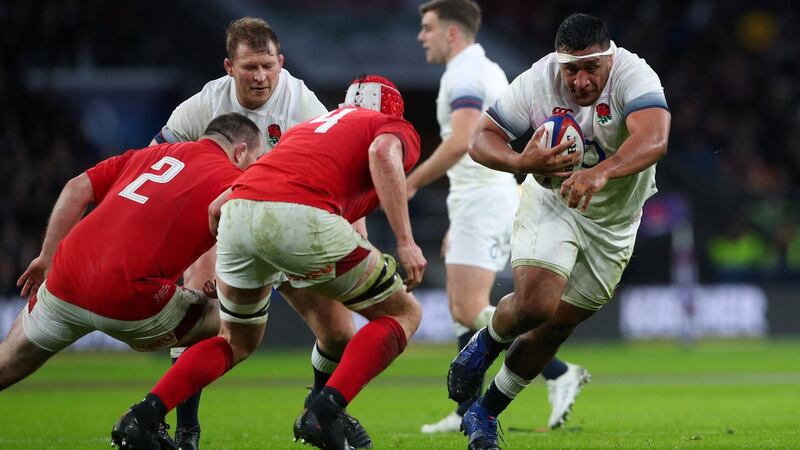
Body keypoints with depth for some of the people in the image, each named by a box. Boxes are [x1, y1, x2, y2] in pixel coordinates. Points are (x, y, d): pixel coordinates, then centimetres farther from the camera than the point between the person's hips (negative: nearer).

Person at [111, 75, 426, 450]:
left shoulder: (308, 126, 38)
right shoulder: (398, 130, 22)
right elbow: (383, 152, -4)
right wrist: (405, 241, -8)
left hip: (236, 214, 6)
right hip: (301, 216, -6)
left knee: (238, 342, 29)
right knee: (402, 314, 13)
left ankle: (141, 417, 13)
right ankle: (323, 413, -6)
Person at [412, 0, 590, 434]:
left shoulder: (463, 73, -12)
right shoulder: (487, 70, 20)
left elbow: (460, 142, -26)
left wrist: (409, 183, -18)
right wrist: (458, 223, 25)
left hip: (482, 200, -10)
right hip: (491, 199, 10)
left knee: (469, 312, -14)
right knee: (463, 309, 8)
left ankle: (559, 373, -14)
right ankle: (468, 412, 7)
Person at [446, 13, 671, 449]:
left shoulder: (633, 77, -28)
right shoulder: (537, 82, -21)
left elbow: (653, 140, -46)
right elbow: (481, 139, -15)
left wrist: (600, 173, -63)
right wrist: (520, 163, -37)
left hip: (613, 225, 1)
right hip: (551, 205, -1)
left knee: (555, 328, 7)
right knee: (534, 304, -24)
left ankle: (484, 414, 27)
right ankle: (483, 345, 11)